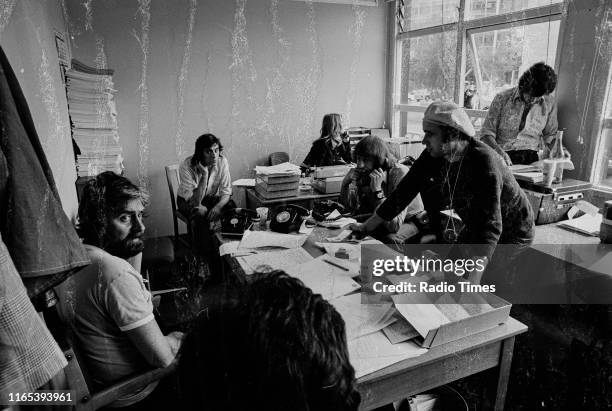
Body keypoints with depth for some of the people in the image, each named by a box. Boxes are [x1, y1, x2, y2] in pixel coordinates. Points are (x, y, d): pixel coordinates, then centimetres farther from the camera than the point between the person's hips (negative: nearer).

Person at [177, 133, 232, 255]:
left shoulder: (222, 161, -18)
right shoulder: (187, 166, -29)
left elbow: (226, 191, -14)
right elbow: (195, 202, -32)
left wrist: (218, 207, -35)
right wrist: (204, 175, -40)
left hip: (212, 197, 3)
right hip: (188, 200, -3)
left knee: (232, 207, -25)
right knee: (201, 212, -35)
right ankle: (203, 256, -17)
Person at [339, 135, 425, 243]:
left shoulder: (400, 175, -28)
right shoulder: (365, 173, -10)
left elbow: (394, 226, -35)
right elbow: (350, 210, -7)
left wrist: (377, 190, -38)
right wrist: (346, 181, -19)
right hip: (383, 220, 5)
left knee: (390, 238, -33)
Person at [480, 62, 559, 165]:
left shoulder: (550, 103, 8)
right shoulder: (502, 98, -1)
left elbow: (550, 135, 23)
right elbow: (486, 134, -3)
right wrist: (501, 152, -19)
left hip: (531, 157, 3)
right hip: (501, 157, -2)